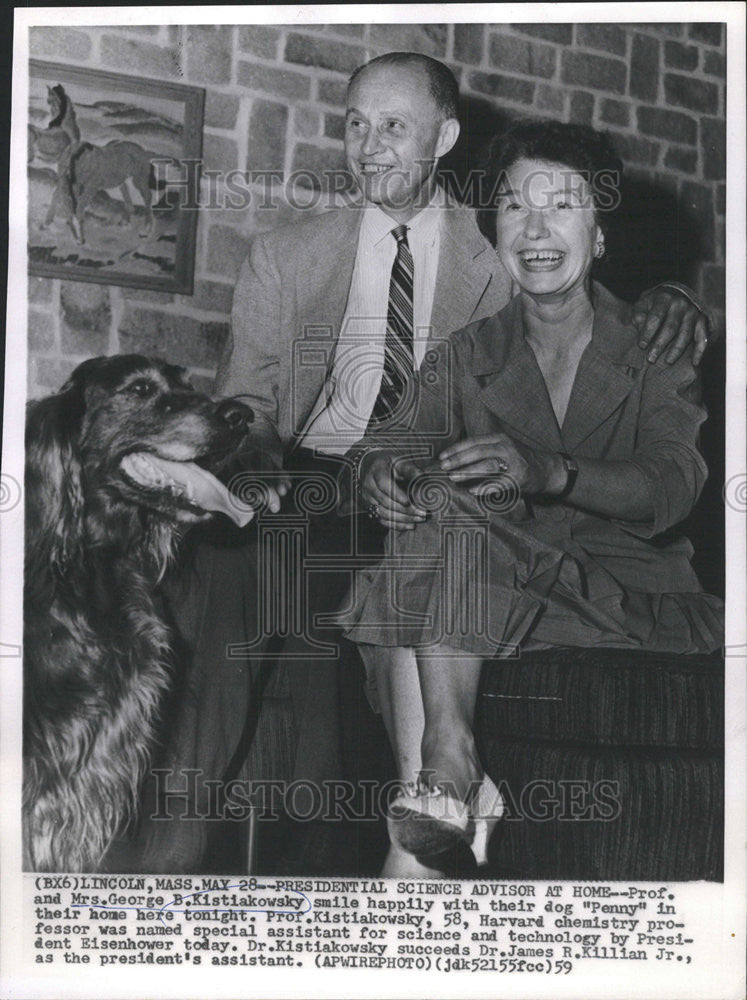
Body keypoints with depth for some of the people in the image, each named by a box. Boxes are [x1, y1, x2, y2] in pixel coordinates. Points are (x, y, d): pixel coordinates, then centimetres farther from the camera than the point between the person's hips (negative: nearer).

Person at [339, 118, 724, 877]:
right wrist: (381, 466, -31)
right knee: (425, 496, -27)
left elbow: (673, 485, -12)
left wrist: (545, 471, -31)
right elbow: (411, 430, -5)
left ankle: (442, 769, -29)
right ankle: (449, 769, -33)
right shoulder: (468, 355, 13)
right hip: (497, 579, 3)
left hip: (635, 598, -3)